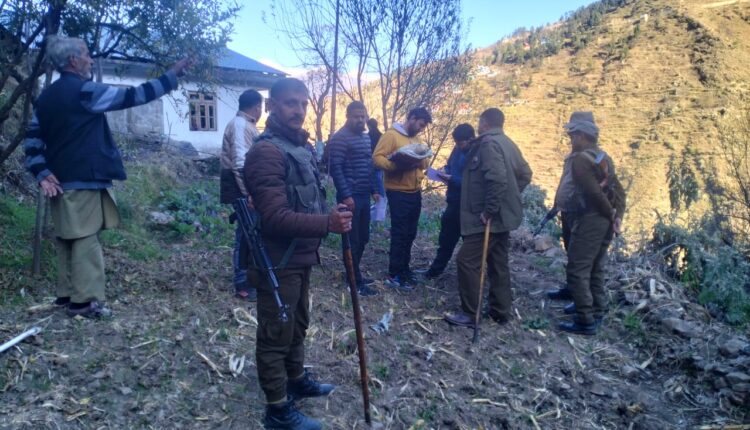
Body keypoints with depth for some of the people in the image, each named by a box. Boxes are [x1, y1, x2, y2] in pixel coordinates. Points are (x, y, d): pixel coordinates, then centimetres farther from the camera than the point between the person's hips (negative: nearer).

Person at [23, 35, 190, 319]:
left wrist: (42, 174, 8)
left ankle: (66, 294, 22)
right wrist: (171, 76, -5)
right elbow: (133, 96, -10)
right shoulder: (85, 91, -10)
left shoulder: (46, 97, 15)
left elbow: (33, 140, 14)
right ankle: (84, 300, -2)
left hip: (61, 181, 9)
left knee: (67, 239, 14)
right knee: (85, 239, -5)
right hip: (83, 181, -8)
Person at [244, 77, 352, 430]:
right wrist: (327, 223, -32)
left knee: (297, 325, 24)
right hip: (278, 261, -10)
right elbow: (275, 217, -29)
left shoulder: (299, 146, 11)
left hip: (301, 256, 10)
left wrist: (332, 213, 4)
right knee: (276, 334, 5)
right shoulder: (267, 151, -21)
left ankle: (297, 380, 45)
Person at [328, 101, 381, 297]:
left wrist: (374, 190, 16)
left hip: (364, 195, 9)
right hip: (350, 196, -9)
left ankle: (354, 274, 28)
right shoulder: (340, 138, -11)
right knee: (352, 240, -2)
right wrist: (345, 195, -22)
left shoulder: (366, 137, 15)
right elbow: (336, 168, -18)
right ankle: (356, 282, 7)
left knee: (363, 237, 14)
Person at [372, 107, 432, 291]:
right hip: (398, 193, -8)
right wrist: (396, 166, -29)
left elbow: (425, 162, 16)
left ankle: (404, 268, 28)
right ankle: (394, 275, 5)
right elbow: (377, 157, -16)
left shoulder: (416, 139, 16)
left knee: (410, 233, 15)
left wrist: (421, 160, -7)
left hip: (415, 192, 8)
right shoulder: (391, 135, -9)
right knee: (399, 234, -4)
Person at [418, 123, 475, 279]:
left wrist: (452, 179, -25)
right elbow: (450, 164, 21)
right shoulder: (458, 149, 6)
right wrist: (445, 170, -1)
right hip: (453, 202, 8)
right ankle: (436, 270, 29)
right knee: (446, 238, 17)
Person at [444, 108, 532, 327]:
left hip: (489, 217, -10)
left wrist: (489, 211, -22)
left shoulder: (488, 143, -16)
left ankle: (469, 314, 2)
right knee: (498, 264, 15)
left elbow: (497, 179, -27)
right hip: (504, 215, 10)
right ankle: (500, 311, 23)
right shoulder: (508, 143, 14)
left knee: (467, 261, -4)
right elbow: (525, 174, 20)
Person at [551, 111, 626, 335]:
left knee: (577, 269, -4)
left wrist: (611, 215, -10)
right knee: (595, 269, 17)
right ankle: (596, 311, 27)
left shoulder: (579, 159, -14)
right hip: (603, 222, 10)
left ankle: (585, 320, -2)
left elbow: (594, 193, -20)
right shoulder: (603, 157, 14)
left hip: (589, 220, -9)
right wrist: (617, 216, 7)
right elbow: (617, 189, 11)